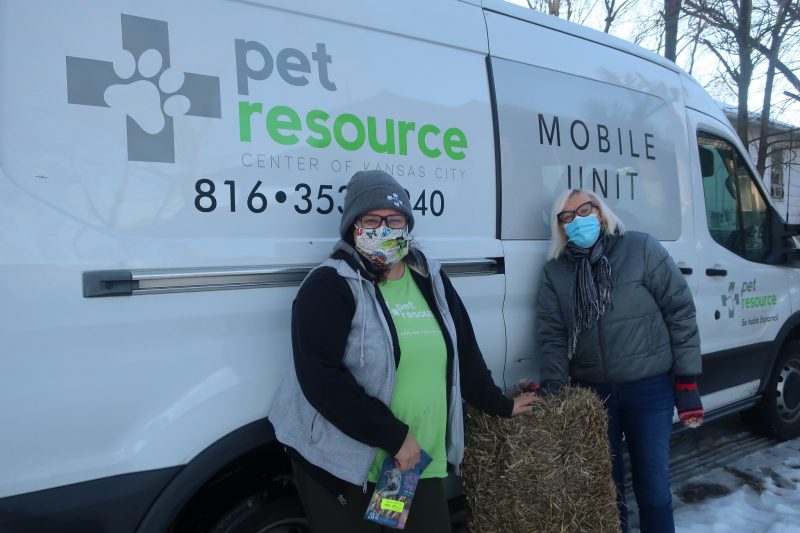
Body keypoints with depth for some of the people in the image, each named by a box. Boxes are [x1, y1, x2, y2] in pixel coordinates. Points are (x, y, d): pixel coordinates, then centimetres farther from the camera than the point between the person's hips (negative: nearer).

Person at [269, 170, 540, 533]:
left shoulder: (432, 281, 8)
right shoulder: (329, 286, -12)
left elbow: (464, 353, 16)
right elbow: (321, 378, -20)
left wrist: (500, 405, 18)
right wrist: (394, 436, -19)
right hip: (341, 463, -5)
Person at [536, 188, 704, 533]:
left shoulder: (641, 249, -7)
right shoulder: (554, 271, 0)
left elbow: (680, 313, -6)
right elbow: (552, 336, -2)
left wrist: (687, 381, -7)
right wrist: (553, 389, -13)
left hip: (650, 388, -2)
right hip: (591, 391, 2)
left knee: (652, 483, 11)